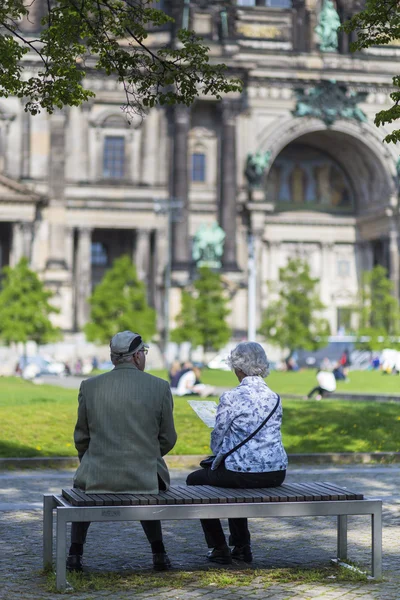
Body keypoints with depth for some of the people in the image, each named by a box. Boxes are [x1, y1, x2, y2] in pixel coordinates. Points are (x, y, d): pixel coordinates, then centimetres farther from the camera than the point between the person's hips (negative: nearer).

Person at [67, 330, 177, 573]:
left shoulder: (89, 386, -1)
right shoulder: (160, 387, -2)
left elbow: (82, 438, 6)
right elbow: (168, 439, 4)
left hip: (98, 478, 0)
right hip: (144, 478, 0)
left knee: (80, 486, 34)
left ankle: (75, 554, 26)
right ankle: (159, 554, 30)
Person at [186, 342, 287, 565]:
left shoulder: (231, 398, -12)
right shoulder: (274, 397, 6)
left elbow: (217, 440, -3)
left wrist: (220, 455, 20)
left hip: (244, 474, -6)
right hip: (277, 473, 6)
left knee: (195, 480, 21)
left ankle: (219, 549, 19)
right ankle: (242, 547, 36)